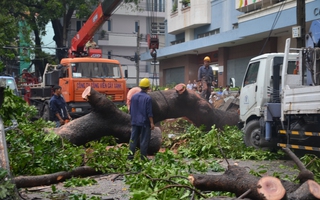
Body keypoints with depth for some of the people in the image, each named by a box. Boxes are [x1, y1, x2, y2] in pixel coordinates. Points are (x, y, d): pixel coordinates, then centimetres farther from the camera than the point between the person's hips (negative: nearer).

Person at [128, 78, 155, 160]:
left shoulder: (134, 96, 4)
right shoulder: (148, 98, -13)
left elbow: (130, 110, 11)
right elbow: (149, 112, -13)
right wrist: (152, 123, -8)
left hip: (135, 122, 5)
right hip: (145, 123, -5)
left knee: (133, 139, 9)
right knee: (144, 140, 3)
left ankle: (130, 156, 11)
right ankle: (143, 157, 6)